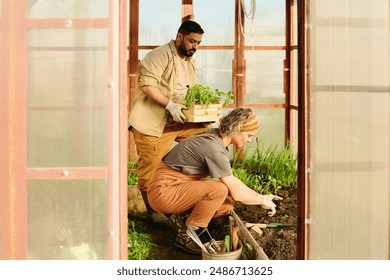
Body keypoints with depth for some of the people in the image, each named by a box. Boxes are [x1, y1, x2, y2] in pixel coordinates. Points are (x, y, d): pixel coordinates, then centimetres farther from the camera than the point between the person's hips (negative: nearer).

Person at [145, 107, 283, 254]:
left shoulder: (216, 136, 4)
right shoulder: (214, 149, -25)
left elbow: (231, 179, 15)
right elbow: (236, 193, -19)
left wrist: (259, 196, 11)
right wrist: (262, 201, -3)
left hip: (178, 187, 9)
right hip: (163, 192, -9)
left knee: (228, 205, -3)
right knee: (220, 190, -28)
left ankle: (181, 218, 8)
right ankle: (185, 235, -11)